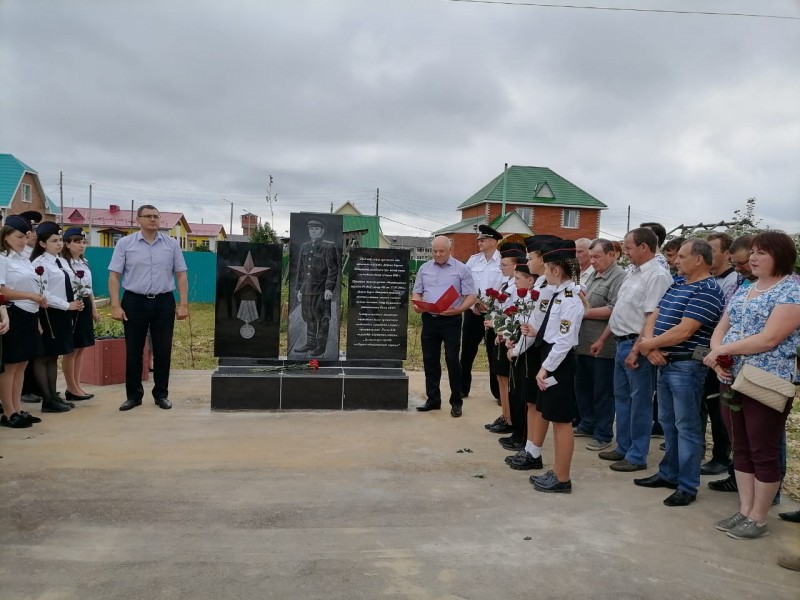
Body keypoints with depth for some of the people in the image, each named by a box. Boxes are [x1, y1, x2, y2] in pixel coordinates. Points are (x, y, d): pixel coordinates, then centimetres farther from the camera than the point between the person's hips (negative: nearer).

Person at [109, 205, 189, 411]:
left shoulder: (171, 244, 4)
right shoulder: (125, 243, 0)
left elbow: (181, 275, 6)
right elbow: (114, 276, -1)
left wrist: (183, 304, -1)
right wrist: (115, 305, -9)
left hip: (164, 302, 1)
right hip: (134, 302, -1)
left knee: (163, 351, 6)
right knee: (133, 351, 5)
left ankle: (161, 395, 17)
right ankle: (133, 395, 17)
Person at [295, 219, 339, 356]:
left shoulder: (329, 247, -5)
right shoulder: (304, 247, 14)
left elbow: (333, 270, -9)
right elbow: (301, 269, 18)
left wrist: (329, 288, -15)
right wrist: (299, 289, 15)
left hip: (322, 291, -6)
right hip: (307, 289, 6)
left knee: (322, 320, 0)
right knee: (309, 318, 13)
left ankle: (321, 346, 10)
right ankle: (310, 343, 25)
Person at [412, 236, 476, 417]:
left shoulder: (461, 269, -1)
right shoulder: (424, 268, 11)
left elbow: (471, 296, -4)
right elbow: (416, 292, 14)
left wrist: (458, 309, -21)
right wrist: (416, 305, -8)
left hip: (451, 320, -4)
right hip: (429, 319, 4)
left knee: (452, 360, -3)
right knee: (430, 360, 9)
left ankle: (456, 402, 9)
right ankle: (433, 400, 20)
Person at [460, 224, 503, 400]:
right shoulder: (473, 260, 7)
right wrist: (473, 303, -5)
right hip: (472, 313, 4)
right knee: (467, 352, 9)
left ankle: (498, 392, 18)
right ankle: (463, 388, 23)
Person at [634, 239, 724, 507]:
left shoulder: (707, 291, -15)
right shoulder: (677, 285, 14)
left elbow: (684, 331, -22)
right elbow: (654, 316, 9)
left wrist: (649, 344, -10)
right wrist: (650, 345, -9)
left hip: (686, 366, -9)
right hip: (665, 363, 9)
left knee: (686, 427, -1)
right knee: (668, 422, 17)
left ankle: (687, 486, 9)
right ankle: (668, 473, 29)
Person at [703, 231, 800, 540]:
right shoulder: (743, 290, 14)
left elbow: (769, 339, -20)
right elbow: (721, 328, 11)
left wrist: (723, 350, -15)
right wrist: (717, 355, -10)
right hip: (732, 380, 8)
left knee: (764, 452, 4)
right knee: (741, 449, 13)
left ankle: (758, 518, 16)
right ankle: (744, 511, 25)